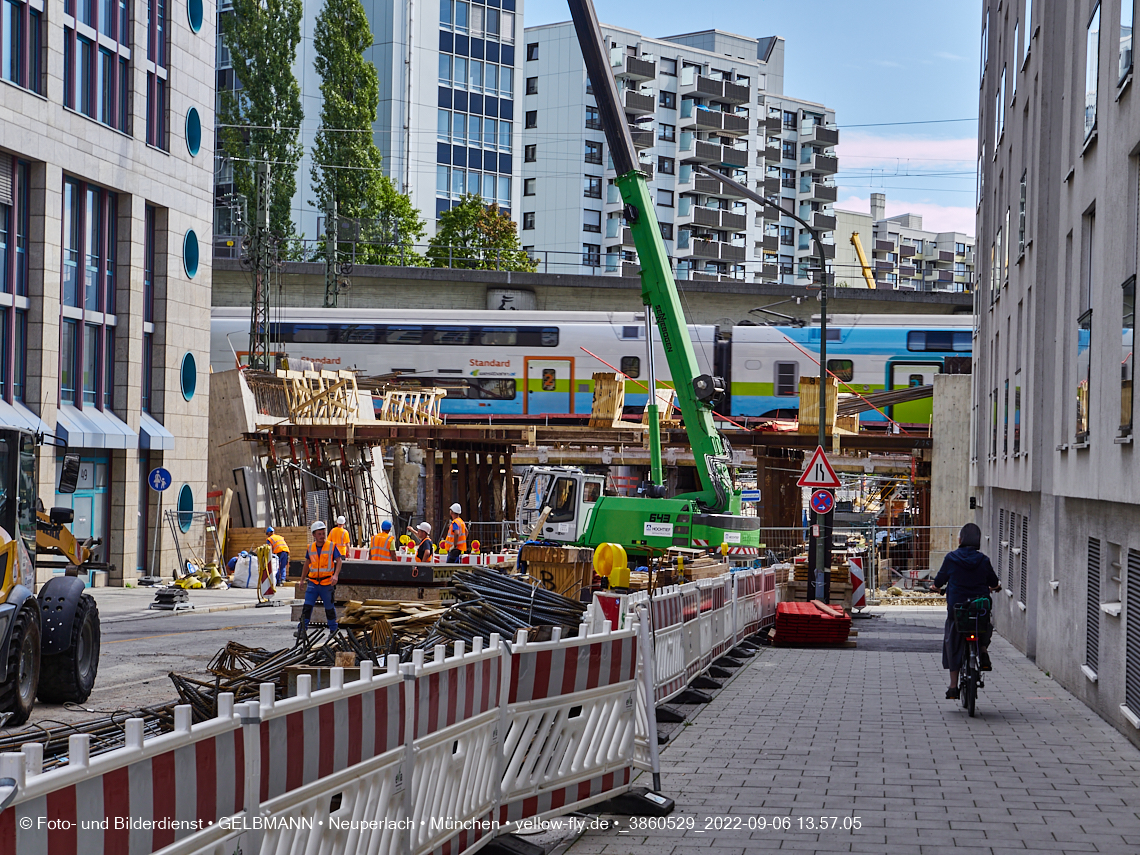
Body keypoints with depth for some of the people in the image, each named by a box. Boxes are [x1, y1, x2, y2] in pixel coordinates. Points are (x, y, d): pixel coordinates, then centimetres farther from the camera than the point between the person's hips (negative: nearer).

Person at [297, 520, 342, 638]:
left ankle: (333, 629, 23)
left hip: (327, 584, -3)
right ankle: (302, 629, -1)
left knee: (329, 608, 7)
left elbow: (339, 561, -7)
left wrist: (336, 575, -22)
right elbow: (307, 563, 19)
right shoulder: (310, 548, 7)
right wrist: (302, 579, 23)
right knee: (307, 606, -5)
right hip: (313, 582, 3)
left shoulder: (331, 546, -4)